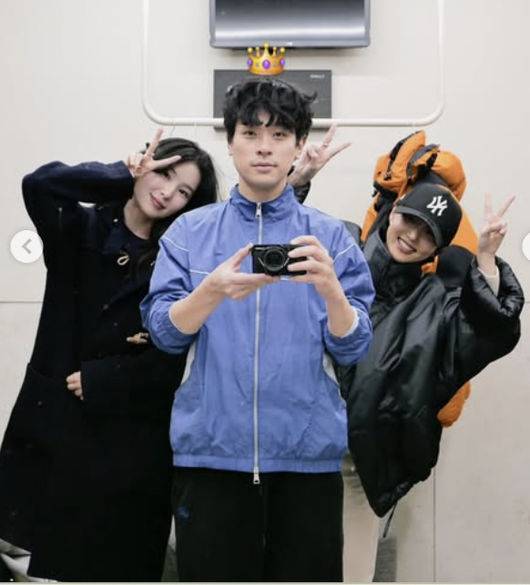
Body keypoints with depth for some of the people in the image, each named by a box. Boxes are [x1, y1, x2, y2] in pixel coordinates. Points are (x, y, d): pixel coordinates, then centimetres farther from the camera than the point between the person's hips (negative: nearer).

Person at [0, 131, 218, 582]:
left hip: (131, 438, 0)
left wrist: (97, 379, -11)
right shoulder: (80, 230, 3)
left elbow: (168, 363, -3)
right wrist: (123, 175, -12)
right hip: (53, 424, 0)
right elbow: (40, 184, -19)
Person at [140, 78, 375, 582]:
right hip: (211, 449, 0)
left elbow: (352, 348, -2)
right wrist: (214, 290, -23)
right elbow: (164, 331, -4)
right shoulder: (190, 231, 5)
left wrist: (330, 288, -22)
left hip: (308, 451, 1)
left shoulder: (330, 236, 4)